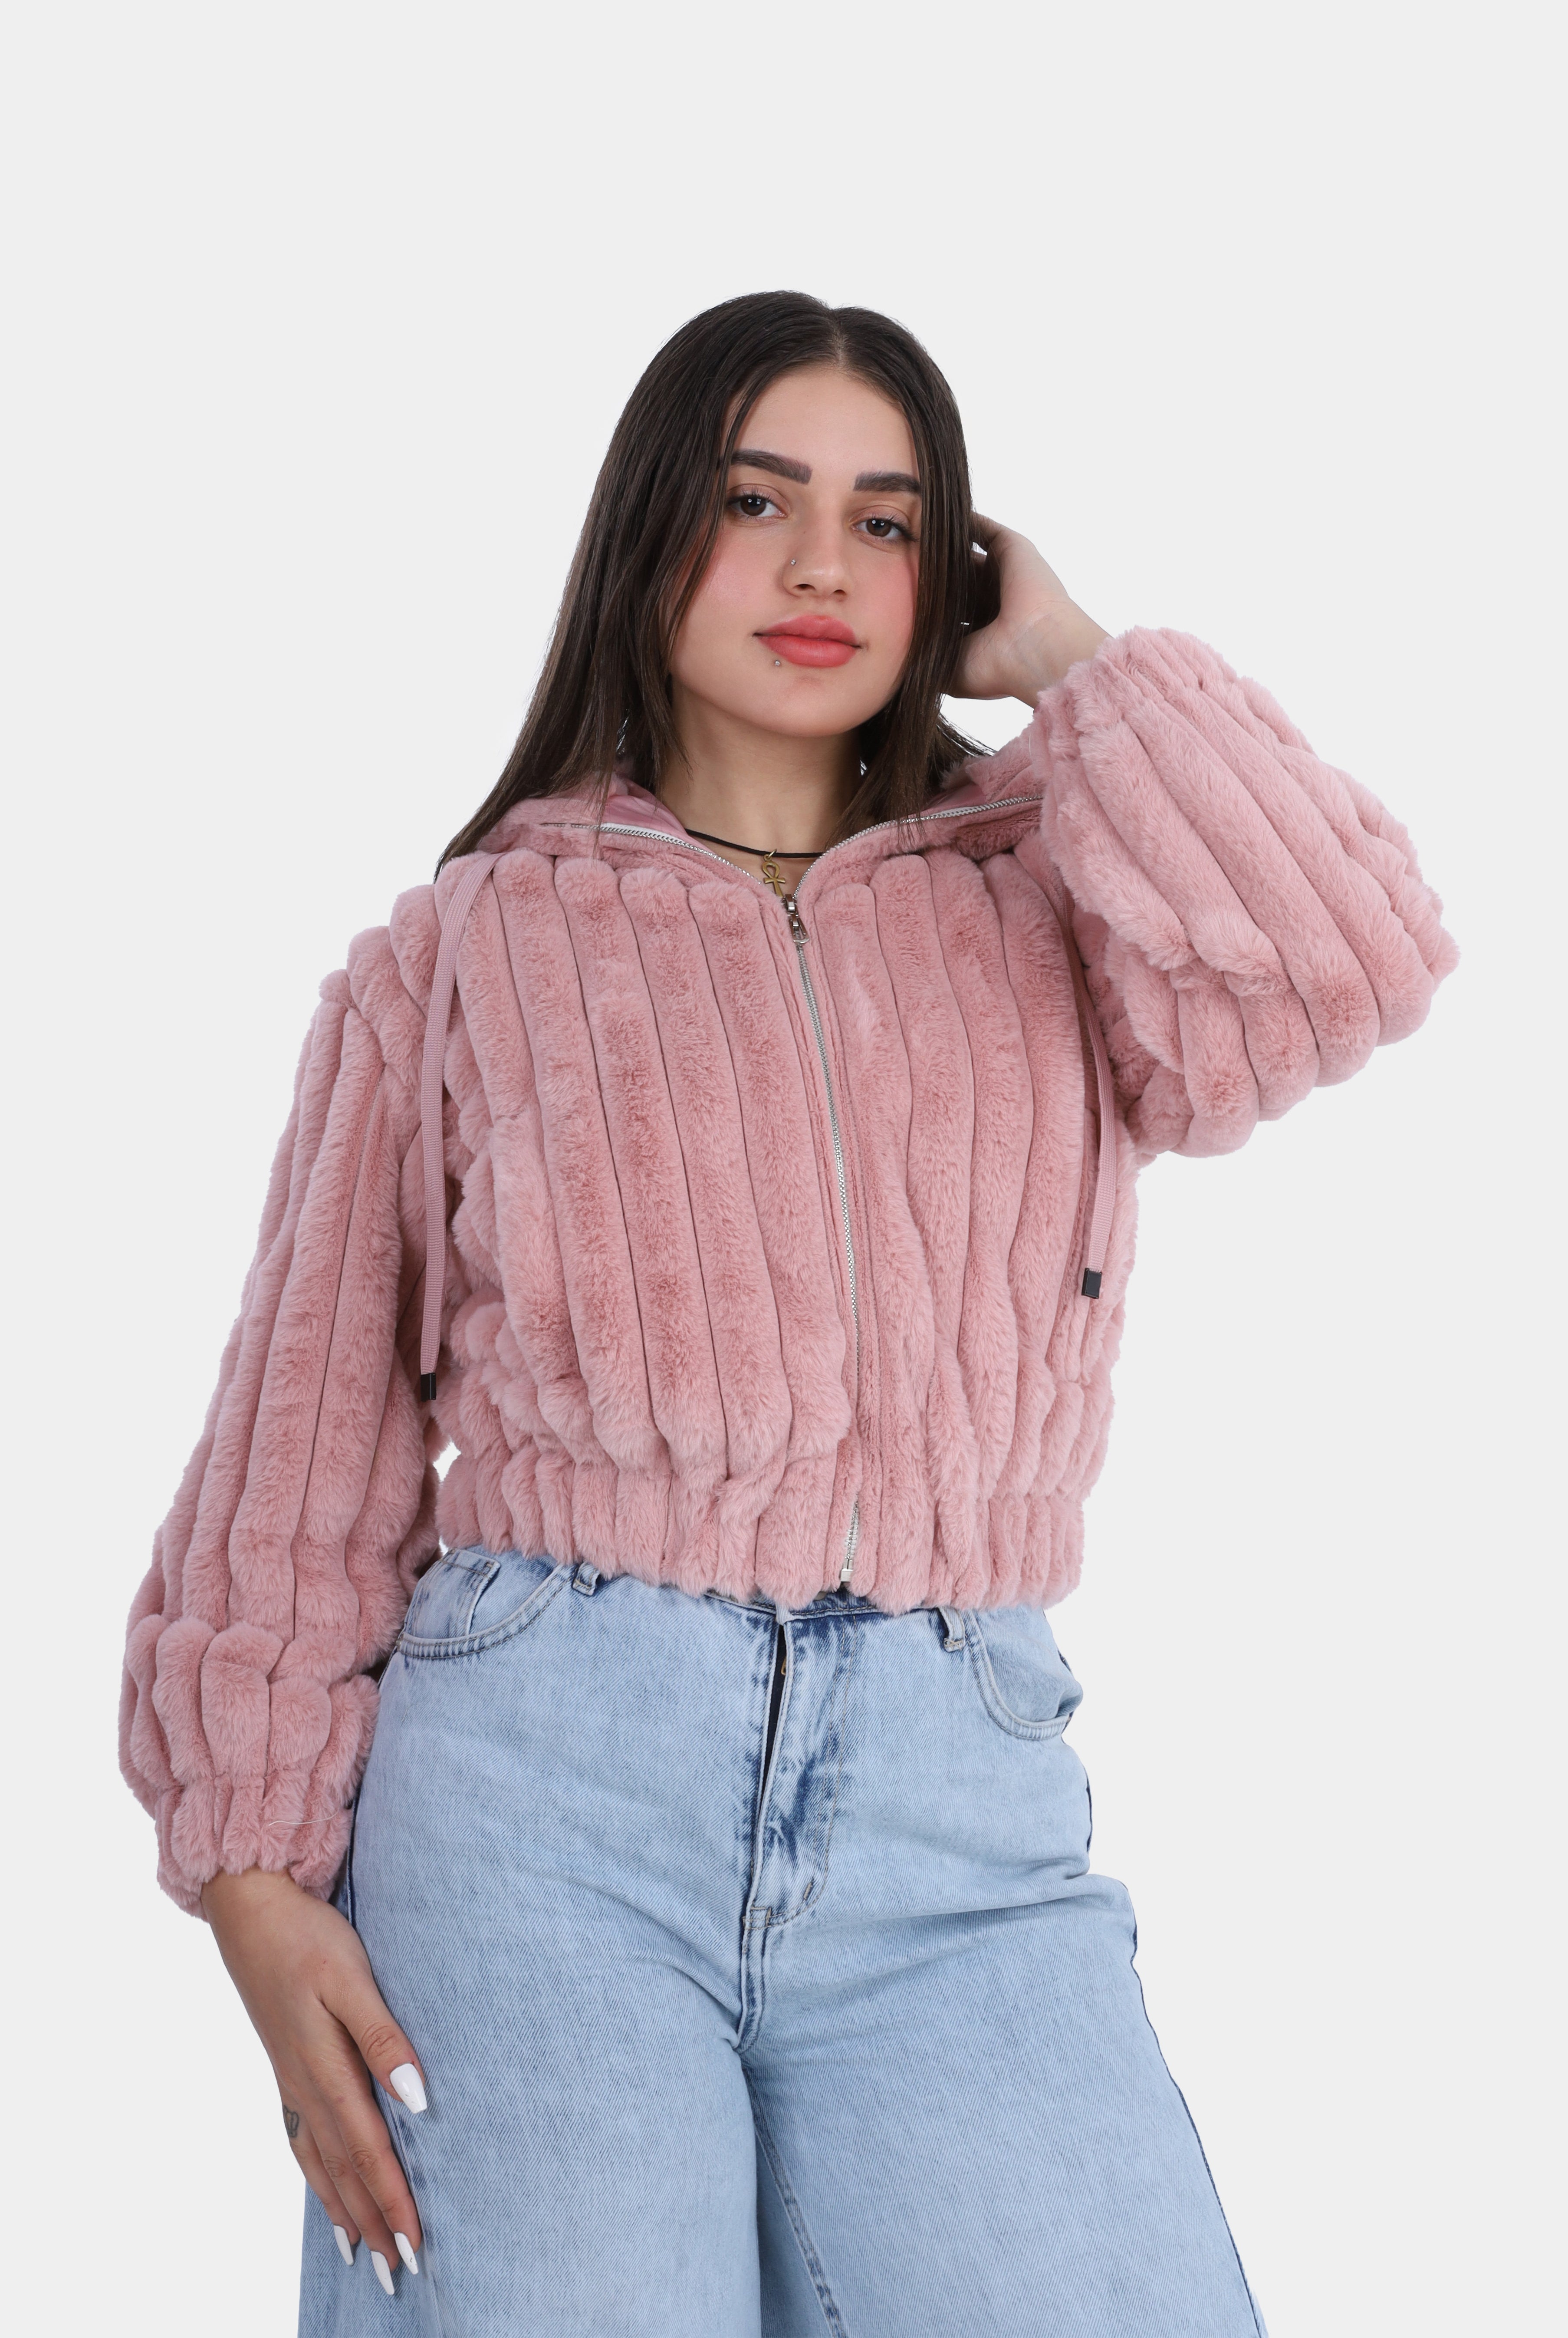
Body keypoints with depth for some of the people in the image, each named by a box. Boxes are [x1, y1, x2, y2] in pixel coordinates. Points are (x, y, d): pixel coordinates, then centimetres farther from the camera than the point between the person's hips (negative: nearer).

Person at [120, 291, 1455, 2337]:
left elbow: (1343, 964, -6)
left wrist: (1067, 665, 7)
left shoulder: (1040, 912, 16)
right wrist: (258, 1876, -1)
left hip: (959, 1808, 1)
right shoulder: (468, 950, 11)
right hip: (539, 1780, -1)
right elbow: (308, 1451, 8)